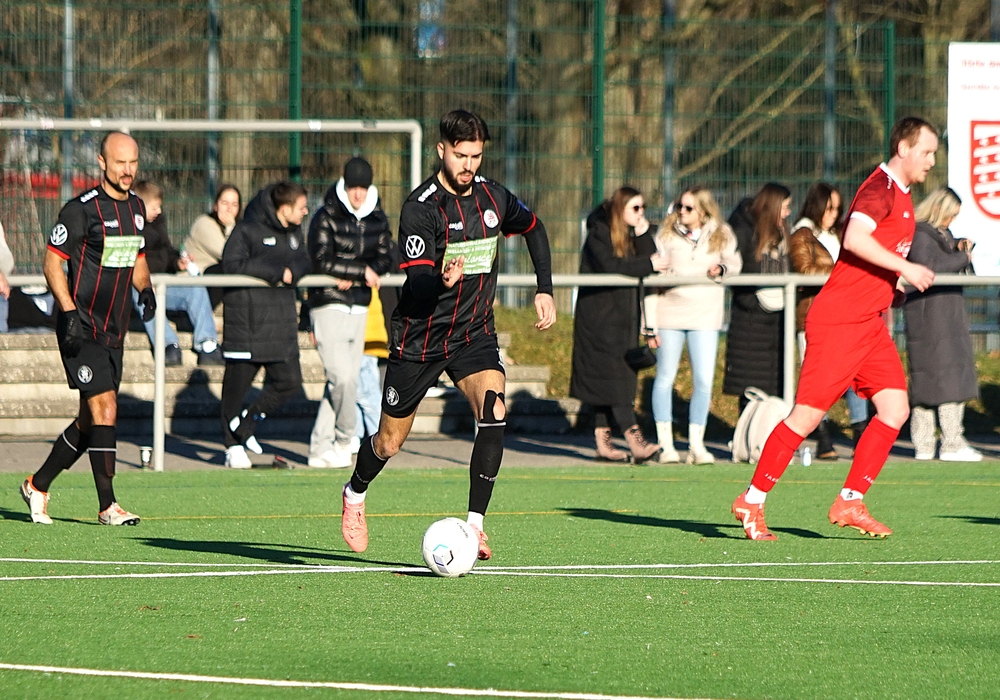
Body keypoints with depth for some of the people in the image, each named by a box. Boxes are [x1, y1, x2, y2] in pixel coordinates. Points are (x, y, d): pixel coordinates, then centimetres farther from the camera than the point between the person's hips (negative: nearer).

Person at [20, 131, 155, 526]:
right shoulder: (82, 209, -12)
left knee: (90, 422, 11)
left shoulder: (136, 208, 11)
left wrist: (145, 289, 5)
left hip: (114, 331, 8)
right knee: (104, 408, -15)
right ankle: (107, 506, -12)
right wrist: (69, 312, -21)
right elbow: (52, 261, -11)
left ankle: (38, 486, 27)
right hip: (82, 329, -8)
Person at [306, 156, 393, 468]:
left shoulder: (377, 220, 9)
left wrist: (351, 276, -12)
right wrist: (362, 271, -13)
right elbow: (322, 261, -16)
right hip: (328, 305, -6)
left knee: (345, 378, 5)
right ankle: (343, 440, 2)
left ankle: (320, 449, 11)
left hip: (359, 307, 6)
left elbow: (383, 261, 4)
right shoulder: (325, 218, -7)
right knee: (342, 377, -15)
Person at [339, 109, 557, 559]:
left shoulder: (493, 197, -1)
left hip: (474, 334, 3)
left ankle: (475, 524, -22)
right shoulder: (419, 208, -18)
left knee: (494, 411, -25)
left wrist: (545, 290, 12)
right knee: (390, 441, 7)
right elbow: (417, 283, -26)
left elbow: (533, 229, 20)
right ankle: (354, 494, 41)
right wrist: (442, 279, -48)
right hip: (420, 335, -3)